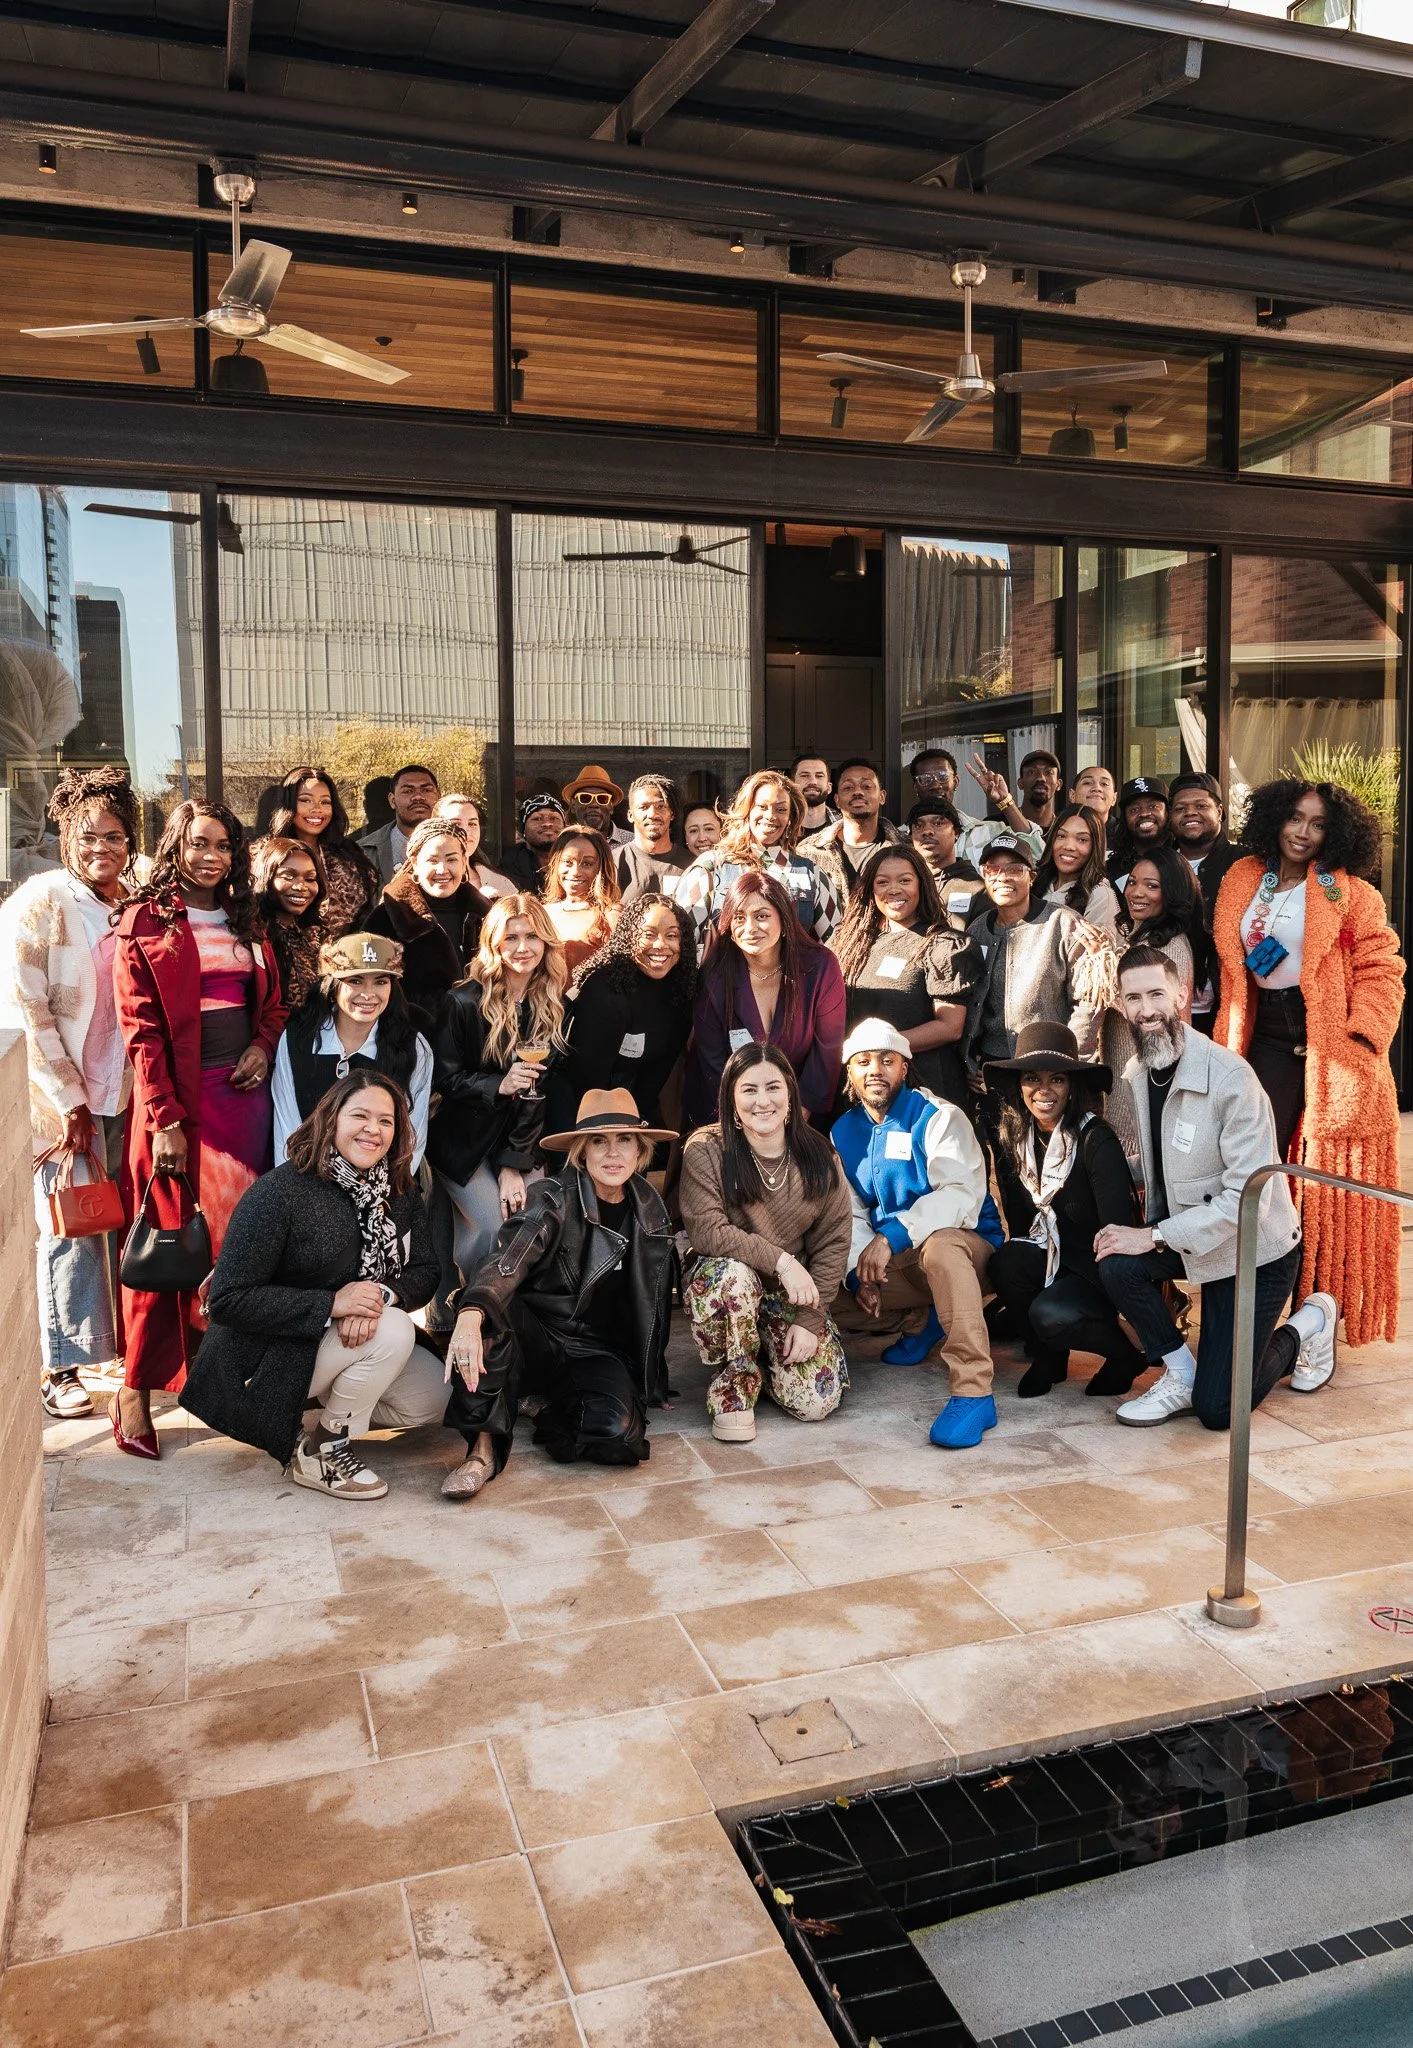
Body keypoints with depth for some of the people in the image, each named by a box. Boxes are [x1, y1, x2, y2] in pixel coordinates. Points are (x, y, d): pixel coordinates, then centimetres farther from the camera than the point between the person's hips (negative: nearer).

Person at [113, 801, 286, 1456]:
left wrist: (263, 1045, -3)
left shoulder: (245, 921, 14)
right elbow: (141, 1028, -8)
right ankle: (137, 1387, 8)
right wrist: (165, 1120, -15)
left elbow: (274, 1001, 20)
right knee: (168, 1240, -1)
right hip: (177, 1099, -5)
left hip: (244, 1091, 5)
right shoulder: (145, 922, -2)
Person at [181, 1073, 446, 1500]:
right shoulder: (280, 1190, -23)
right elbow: (227, 1298, -25)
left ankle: (308, 1418, 12)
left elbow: (424, 1272, -6)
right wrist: (331, 1304, -32)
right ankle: (316, 1455, -8)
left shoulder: (399, 1194, -2)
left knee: (433, 1397, -3)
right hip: (264, 1360, -8)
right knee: (392, 1330, -27)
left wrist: (381, 1294, -30)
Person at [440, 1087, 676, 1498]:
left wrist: (650, 1382, 12)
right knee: (495, 1313, -36)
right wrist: (470, 1317, -51)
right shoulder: (556, 1199, -12)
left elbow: (655, 1301, 13)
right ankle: (484, 1446, -24)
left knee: (616, 1432, -31)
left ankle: (558, 1416, 1)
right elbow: (507, 1259, -31)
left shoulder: (649, 1208, 2)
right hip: (537, 1337, -2)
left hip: (598, 1352, 2)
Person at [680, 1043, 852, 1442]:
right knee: (732, 1271, -38)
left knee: (815, 1402, -16)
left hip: (795, 1293, 2)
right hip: (721, 1283, -2)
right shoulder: (706, 1150, -14)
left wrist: (809, 1318, -12)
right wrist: (781, 1261, -28)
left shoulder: (819, 1157, -4)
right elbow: (705, 1230, -21)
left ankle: (764, 1357, 20)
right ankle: (733, 1380, -11)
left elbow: (833, 1243, -4)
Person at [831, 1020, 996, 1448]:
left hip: (963, 1247, -6)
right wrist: (861, 1273, -16)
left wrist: (891, 1236, -37)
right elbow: (852, 1213, 3)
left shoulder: (939, 1118, -11)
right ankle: (931, 1318, 8)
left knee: (939, 1245, -39)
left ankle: (973, 1393, -42)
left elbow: (961, 1194, -27)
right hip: (892, 1263, 7)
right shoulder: (843, 1134, 7)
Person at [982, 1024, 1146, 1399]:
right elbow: (1020, 1220, 4)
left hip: (1102, 1271, -5)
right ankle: (1048, 1357, 1)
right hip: (1057, 1258, 5)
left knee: (1049, 1314, -31)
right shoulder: (1020, 1138, -2)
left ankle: (1128, 1352, 1)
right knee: (1005, 1262, -24)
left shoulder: (1095, 1140, -21)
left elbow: (1119, 1228, -24)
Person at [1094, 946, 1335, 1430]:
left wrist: (1155, 1237, -27)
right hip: (1188, 1234, 6)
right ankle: (1182, 1375, -1)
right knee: (1117, 1264, -25)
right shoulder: (1137, 1073, -3)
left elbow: (1248, 1197, -28)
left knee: (1217, 1410, -5)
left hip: (1254, 1250, -6)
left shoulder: (1230, 1078, -26)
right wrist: (1150, 1231, -8)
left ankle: (1307, 1327, 20)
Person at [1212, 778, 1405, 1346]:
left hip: (1330, 1038, -3)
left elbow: (1379, 969, -7)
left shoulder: (1350, 893, -3)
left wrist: (1361, 1038, -18)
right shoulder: (1243, 880, 9)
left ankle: (1322, 1302, 14)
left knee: (1326, 1179, 2)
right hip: (1266, 1036, 4)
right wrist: (1232, 1033, 7)